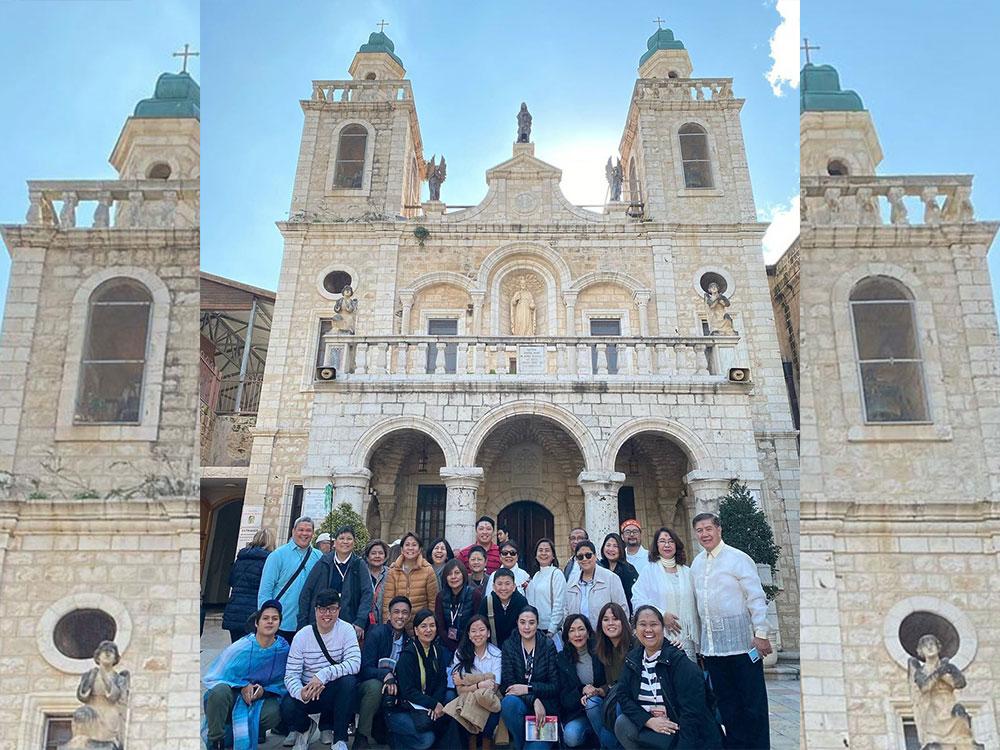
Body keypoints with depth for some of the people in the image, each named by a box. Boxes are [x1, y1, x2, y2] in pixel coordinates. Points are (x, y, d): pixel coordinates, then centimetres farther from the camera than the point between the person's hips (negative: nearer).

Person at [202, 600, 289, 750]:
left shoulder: (284, 649, -10)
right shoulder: (240, 647, -16)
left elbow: (283, 684, 1)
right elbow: (211, 679, -9)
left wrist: (264, 690, -19)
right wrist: (242, 687, -22)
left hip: (260, 699, 1)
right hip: (233, 696, -1)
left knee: (273, 713, -30)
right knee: (220, 691, -34)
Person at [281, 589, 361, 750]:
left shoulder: (346, 630, -10)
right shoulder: (302, 636, -9)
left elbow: (355, 663, -24)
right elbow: (291, 675, -13)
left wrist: (324, 675, -36)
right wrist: (301, 693, -35)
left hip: (335, 691, 0)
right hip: (307, 691, 1)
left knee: (349, 680, -32)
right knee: (287, 708, -29)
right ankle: (305, 728, 10)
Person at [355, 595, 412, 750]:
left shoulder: (408, 640, 4)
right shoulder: (377, 633, -10)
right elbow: (365, 669, -16)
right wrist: (386, 675, -34)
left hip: (391, 691, 4)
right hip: (366, 686, -3)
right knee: (374, 685, -37)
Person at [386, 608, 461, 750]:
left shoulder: (439, 650, 6)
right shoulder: (407, 654, -12)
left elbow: (442, 681, 3)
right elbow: (408, 691, -16)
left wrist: (438, 703, -16)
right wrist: (433, 704, -21)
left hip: (431, 704, 5)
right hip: (405, 705, -5)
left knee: (450, 718, -23)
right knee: (426, 739, -28)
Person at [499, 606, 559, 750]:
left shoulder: (548, 646, -1)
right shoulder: (508, 646, 0)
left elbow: (555, 686, -4)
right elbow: (507, 684, -8)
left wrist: (528, 688, -19)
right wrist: (533, 700, -24)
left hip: (545, 707, -1)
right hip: (519, 703, 2)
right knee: (509, 702, -34)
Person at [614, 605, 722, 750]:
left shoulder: (679, 660, -15)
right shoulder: (633, 659, 2)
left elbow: (692, 710, -19)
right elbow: (623, 696, -2)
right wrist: (649, 721, -16)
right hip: (649, 725, 5)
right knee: (622, 724, -22)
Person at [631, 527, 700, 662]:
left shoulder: (686, 572, 13)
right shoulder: (649, 570, 0)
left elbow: (693, 606, 14)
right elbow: (638, 600, -7)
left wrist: (697, 638, 11)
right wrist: (662, 615, -15)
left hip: (686, 638, 3)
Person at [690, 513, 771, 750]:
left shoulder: (738, 559, -8)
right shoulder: (697, 564, 9)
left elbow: (756, 598, -9)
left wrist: (761, 634, -13)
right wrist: (697, 639, 14)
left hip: (741, 642, -5)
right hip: (711, 645, 6)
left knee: (753, 702, 3)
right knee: (726, 702, 13)